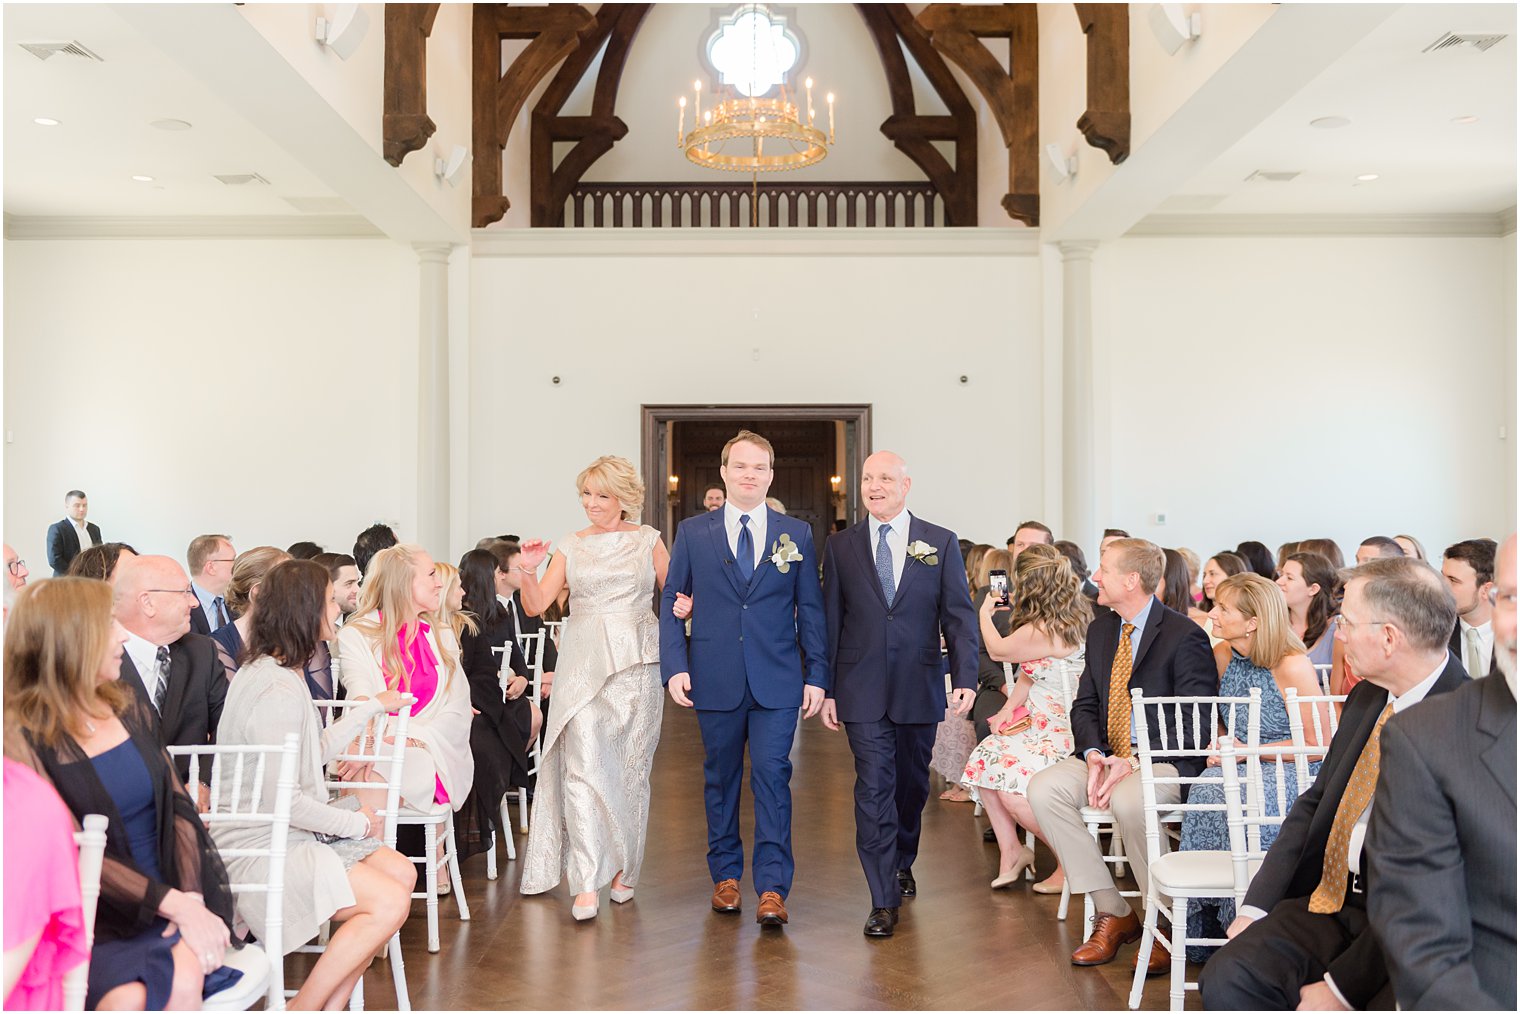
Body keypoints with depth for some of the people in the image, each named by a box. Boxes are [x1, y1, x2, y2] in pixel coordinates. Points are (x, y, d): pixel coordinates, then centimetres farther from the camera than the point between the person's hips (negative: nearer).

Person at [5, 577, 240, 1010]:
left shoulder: (132, 710, 10)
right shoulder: (22, 738, -7)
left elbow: (178, 806, 5)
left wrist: (191, 899, -11)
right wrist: (173, 904, -21)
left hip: (169, 905, 4)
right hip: (92, 926, -3)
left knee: (183, 979, -28)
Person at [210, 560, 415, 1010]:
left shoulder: (273, 671, 11)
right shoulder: (277, 690, -22)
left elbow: (316, 751, 20)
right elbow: (282, 801, -24)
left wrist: (371, 707, 29)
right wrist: (357, 823, -12)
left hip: (287, 834, 11)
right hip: (257, 849, -11)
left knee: (401, 873, 4)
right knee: (390, 902, -19)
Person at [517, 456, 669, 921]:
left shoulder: (647, 539, 7)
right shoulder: (571, 546, 10)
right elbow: (535, 605, 5)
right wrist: (528, 571, -13)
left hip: (635, 662, 0)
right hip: (583, 664, 1)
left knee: (630, 769, 6)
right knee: (583, 766, -10)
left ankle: (624, 869, 22)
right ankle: (586, 884, -9)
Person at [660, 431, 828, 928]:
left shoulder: (797, 534, 6)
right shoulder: (692, 532, 6)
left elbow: (811, 608, 7)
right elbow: (672, 603, 6)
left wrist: (816, 675, 2)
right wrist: (674, 667, -5)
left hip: (777, 680, -1)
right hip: (715, 679, 1)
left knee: (772, 776, -5)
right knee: (720, 778, 11)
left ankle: (772, 887, 0)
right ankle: (726, 875, 25)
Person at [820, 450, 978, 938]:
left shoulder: (941, 543, 3)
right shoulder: (841, 547, 5)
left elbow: (959, 616, 0)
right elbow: (831, 622, 6)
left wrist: (965, 677, -10)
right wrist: (827, 689, 3)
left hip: (920, 687, 1)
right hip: (863, 691, -1)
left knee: (912, 783, 15)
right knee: (873, 788, -5)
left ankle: (902, 862, 39)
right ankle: (884, 899, 1)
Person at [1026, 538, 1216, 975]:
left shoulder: (1184, 636, -11)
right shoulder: (1100, 630, 12)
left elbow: (1194, 723, -14)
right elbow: (1084, 705, 12)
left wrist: (1134, 763, -23)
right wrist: (1093, 755, -8)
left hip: (1164, 760, -7)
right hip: (1107, 755, 7)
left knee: (1128, 800, -37)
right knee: (1043, 788, -18)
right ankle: (1112, 912, -8)